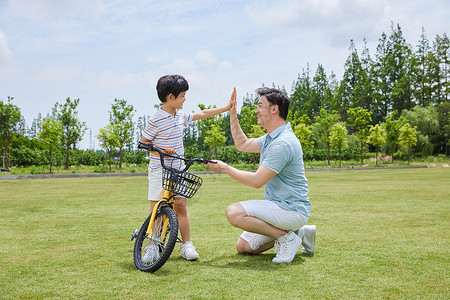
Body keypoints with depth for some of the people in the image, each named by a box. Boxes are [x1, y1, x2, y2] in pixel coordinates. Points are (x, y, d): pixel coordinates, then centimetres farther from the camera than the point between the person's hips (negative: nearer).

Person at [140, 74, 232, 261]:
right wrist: (161, 150, -23)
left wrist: (227, 108, 18)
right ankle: (152, 247, 10)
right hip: (159, 171, -5)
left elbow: (202, 114, 17)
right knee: (156, 209, -1)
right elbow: (143, 143, -8)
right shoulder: (156, 120, -15)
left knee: (181, 206, 5)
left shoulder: (181, 116, 6)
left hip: (178, 169, 6)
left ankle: (186, 245, 12)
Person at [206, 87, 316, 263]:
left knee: (234, 212, -24)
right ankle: (299, 232, 13)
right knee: (243, 247, 9)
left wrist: (225, 168, -12)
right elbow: (242, 144, 25)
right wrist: (232, 112, 19)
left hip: (292, 210, -10)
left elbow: (257, 181, -23)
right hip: (279, 205, 10)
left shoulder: (283, 143, -23)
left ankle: (287, 237, -11)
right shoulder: (270, 138, 11)